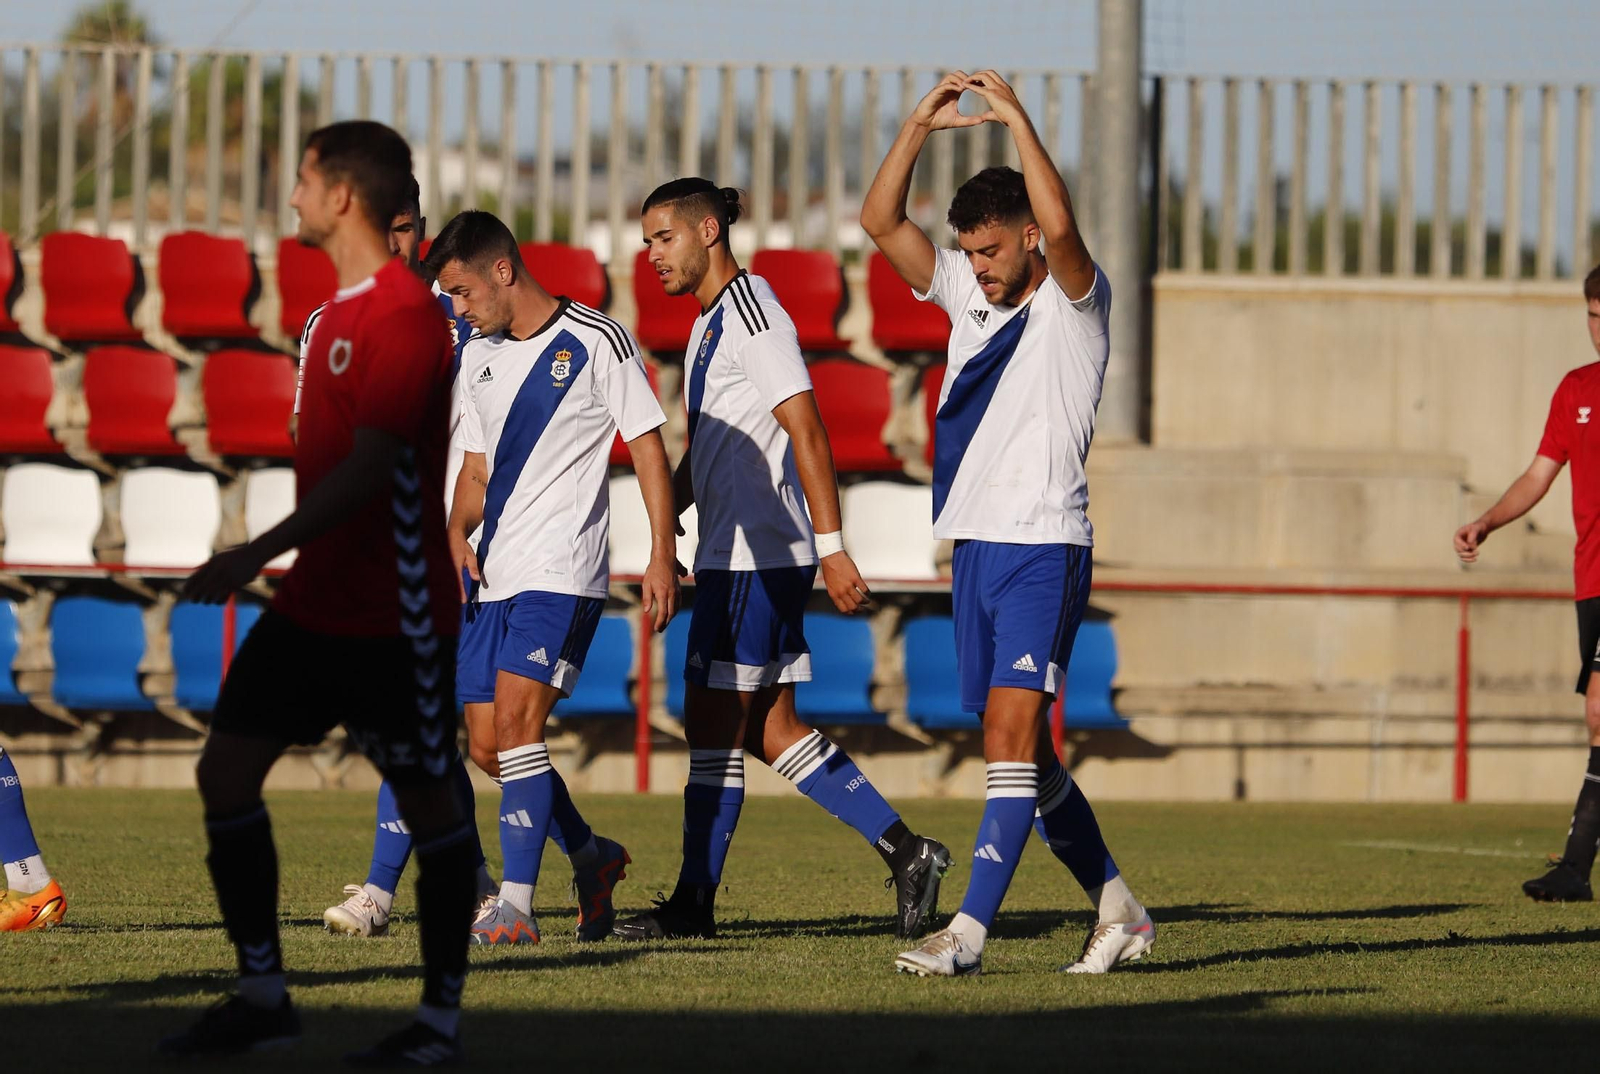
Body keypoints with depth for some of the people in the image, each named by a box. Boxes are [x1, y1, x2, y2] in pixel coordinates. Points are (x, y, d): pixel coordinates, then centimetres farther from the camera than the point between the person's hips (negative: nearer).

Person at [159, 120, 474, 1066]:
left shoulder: (405, 314, -17)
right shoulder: (343, 308, 14)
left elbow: (372, 465, -24)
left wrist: (258, 554, -27)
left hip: (395, 616, -9)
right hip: (318, 601, 10)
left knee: (429, 801, 1)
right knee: (227, 767, 4)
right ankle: (262, 996, 10)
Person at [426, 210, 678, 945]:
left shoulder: (597, 343, -6)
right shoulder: (477, 356, 14)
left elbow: (648, 447, -4)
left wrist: (662, 557, -10)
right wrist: (458, 532, 1)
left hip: (562, 573, -7)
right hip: (491, 575, 7)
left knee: (515, 723, -19)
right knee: (487, 746, 6)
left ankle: (516, 905, -18)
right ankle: (592, 858, 27)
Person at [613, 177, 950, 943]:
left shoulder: (753, 314, -12)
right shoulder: (708, 325, 19)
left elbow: (807, 432, -19)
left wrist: (831, 547, -23)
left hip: (756, 557, -10)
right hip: (732, 556, 10)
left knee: (714, 724, -4)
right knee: (770, 731, 8)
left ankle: (694, 902, 1)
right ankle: (903, 850, 8)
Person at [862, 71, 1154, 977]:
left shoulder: (1076, 301, -5)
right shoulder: (968, 293, 13)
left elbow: (1061, 229, -26)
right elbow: (881, 221, 6)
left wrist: (1017, 119, -22)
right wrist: (921, 126, -5)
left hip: (1045, 545, -7)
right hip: (975, 543, 8)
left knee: (1012, 729, -15)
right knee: (1020, 747, 9)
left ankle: (970, 932, -21)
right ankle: (1118, 910, 20)